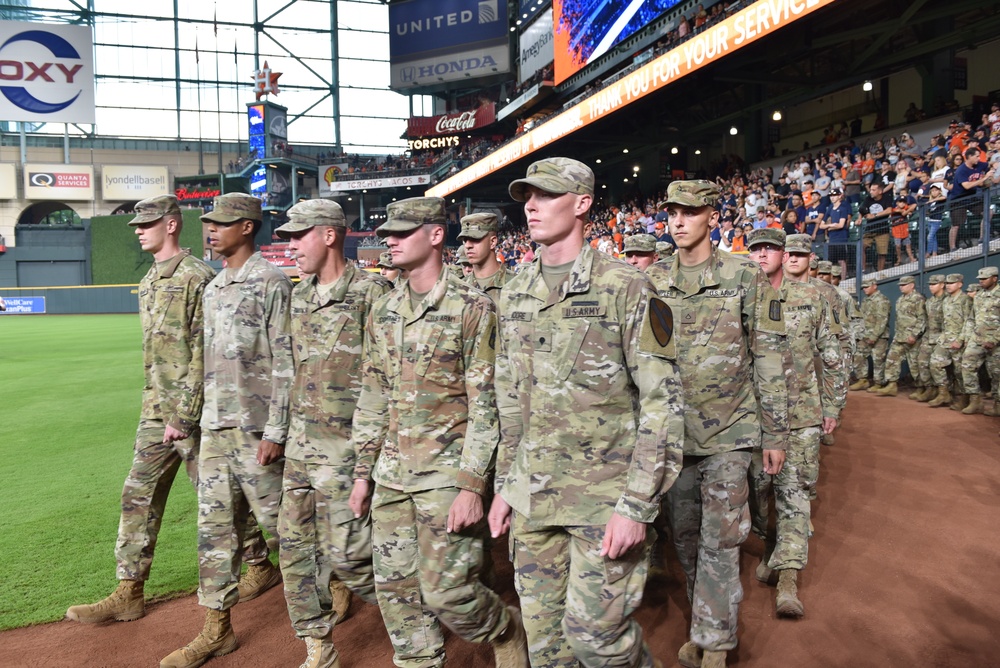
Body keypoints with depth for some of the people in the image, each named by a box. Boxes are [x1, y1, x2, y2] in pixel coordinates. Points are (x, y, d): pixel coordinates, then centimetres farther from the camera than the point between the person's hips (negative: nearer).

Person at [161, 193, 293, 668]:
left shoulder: (270, 282, -11)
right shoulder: (214, 287, 14)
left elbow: (285, 363, -15)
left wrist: (274, 431, -19)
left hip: (255, 428, -8)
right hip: (214, 427, 8)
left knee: (278, 521, 4)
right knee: (214, 529, 11)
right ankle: (216, 630, 22)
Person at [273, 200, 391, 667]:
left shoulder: (370, 293, -12)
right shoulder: (299, 296, 11)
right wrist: (284, 431, 19)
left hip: (345, 445, -8)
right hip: (300, 443, 8)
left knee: (345, 551, -4)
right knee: (296, 546, 10)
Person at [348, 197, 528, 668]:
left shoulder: (472, 308, -10)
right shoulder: (382, 313, 9)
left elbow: (486, 404, -13)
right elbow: (371, 399, 14)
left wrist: (472, 485, -17)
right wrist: (362, 473, 12)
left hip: (448, 471, -6)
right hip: (392, 476, 7)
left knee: (446, 591, -2)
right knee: (395, 591, 11)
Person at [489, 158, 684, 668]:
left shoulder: (625, 288, -11)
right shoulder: (514, 294, 8)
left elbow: (662, 401, -13)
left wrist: (637, 506, -17)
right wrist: (504, 486, 13)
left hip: (605, 494, -5)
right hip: (532, 495, 6)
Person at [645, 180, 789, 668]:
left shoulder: (745, 277, -3)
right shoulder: (651, 282, 4)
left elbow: (770, 356, -2)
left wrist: (775, 432, -3)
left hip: (728, 431, -3)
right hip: (670, 430, 4)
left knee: (719, 541, -2)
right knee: (685, 537, 13)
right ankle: (702, 628, 31)